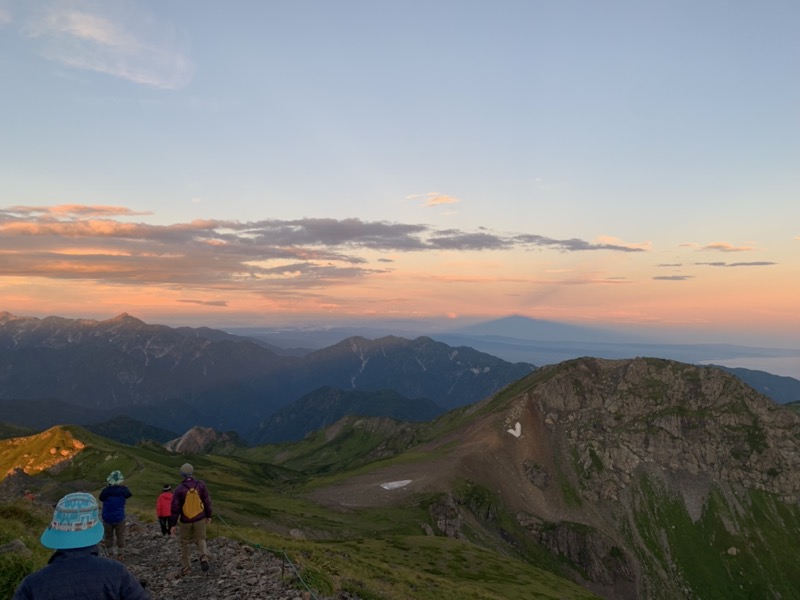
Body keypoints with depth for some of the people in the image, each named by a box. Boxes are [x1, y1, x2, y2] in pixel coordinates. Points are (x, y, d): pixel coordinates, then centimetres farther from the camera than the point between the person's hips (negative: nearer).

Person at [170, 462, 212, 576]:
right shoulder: (201, 485, -9)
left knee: (185, 543, 17)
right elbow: (207, 502, -3)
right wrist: (208, 516, 10)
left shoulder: (179, 489, -13)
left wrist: (173, 524, -1)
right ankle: (204, 557, -12)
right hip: (200, 519, 1)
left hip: (185, 521, -1)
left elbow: (175, 508, -10)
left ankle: (186, 567, 20)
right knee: (200, 540, 16)